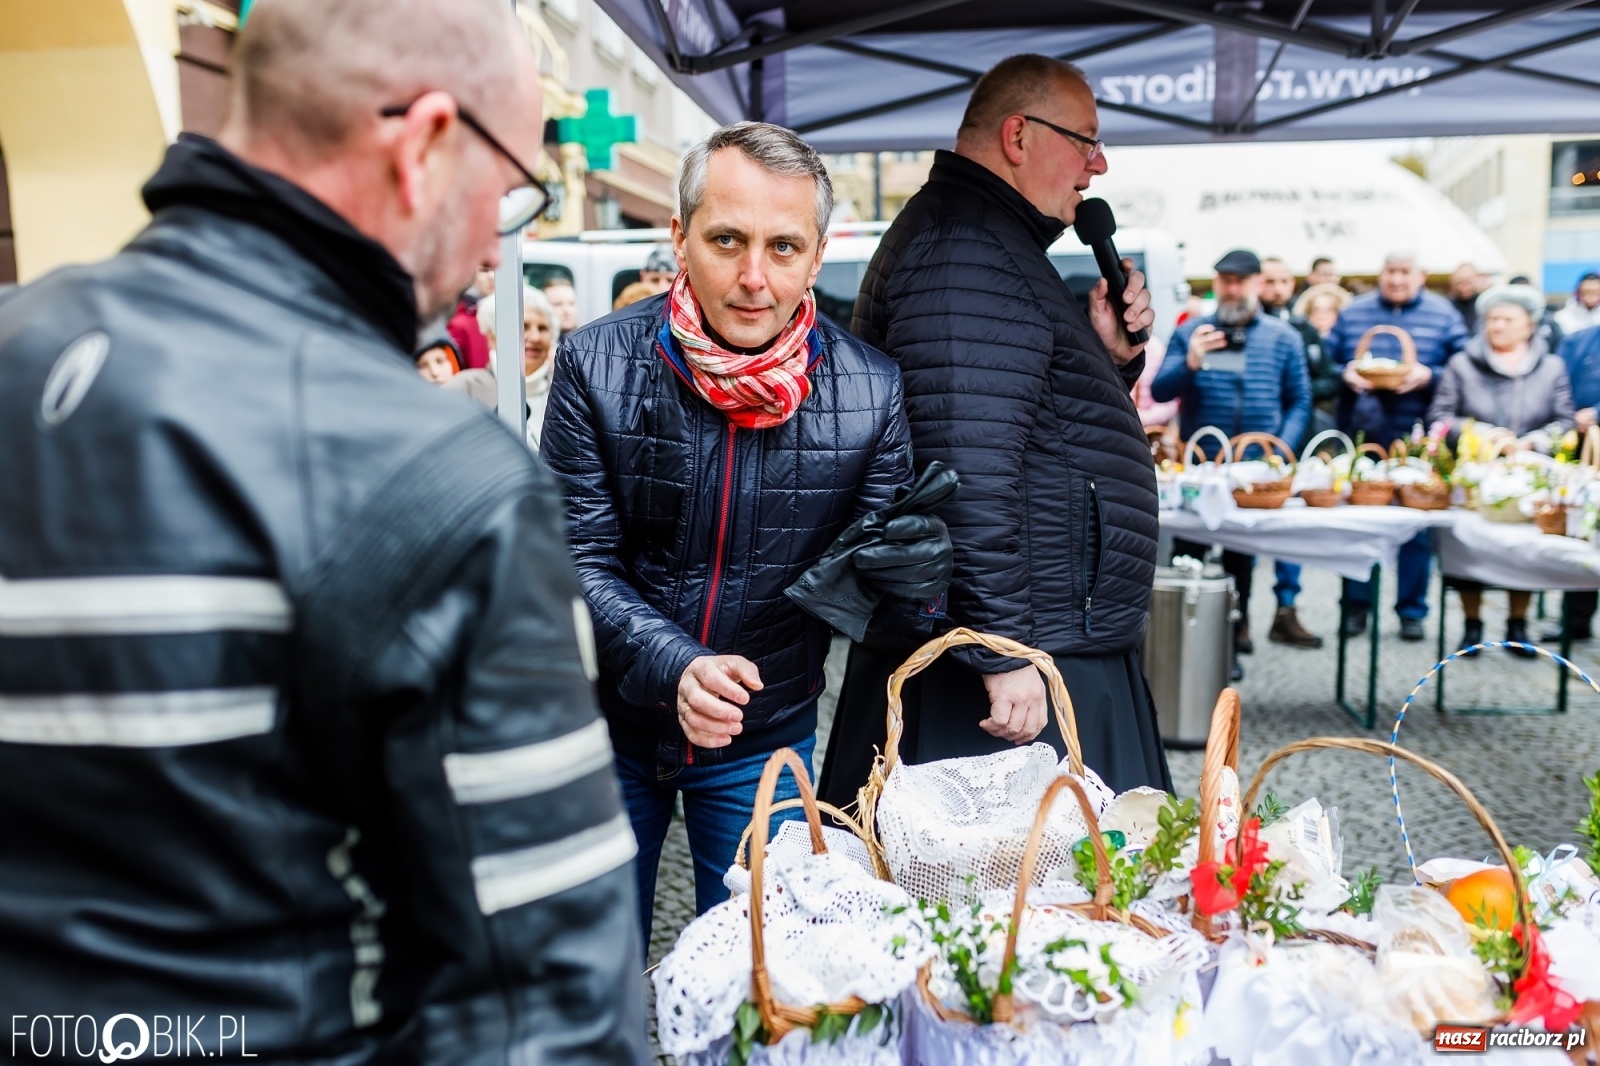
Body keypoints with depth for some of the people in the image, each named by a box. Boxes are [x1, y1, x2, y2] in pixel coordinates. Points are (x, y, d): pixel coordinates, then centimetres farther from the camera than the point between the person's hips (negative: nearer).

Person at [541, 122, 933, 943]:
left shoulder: (871, 393, -13)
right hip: (609, 722, 0)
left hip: (766, 740, 1)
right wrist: (674, 665, -29)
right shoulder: (596, 366, -16)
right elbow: (578, 562, -14)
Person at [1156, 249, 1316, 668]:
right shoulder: (1190, 333, 5)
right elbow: (1159, 391, -2)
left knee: (1241, 556, 10)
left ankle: (1233, 636, 20)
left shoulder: (1284, 337, 7)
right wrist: (1189, 364, -20)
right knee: (1187, 554, 1)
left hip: (1255, 468, 1)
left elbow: (1300, 402, 8)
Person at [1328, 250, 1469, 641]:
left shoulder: (1443, 314, 4)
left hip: (1417, 440, -1)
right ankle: (1355, 606, 18)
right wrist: (1345, 374, -13)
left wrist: (1429, 376, -16)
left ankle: (1412, 611, 16)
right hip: (1362, 436, 1)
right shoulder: (1352, 312, 7)